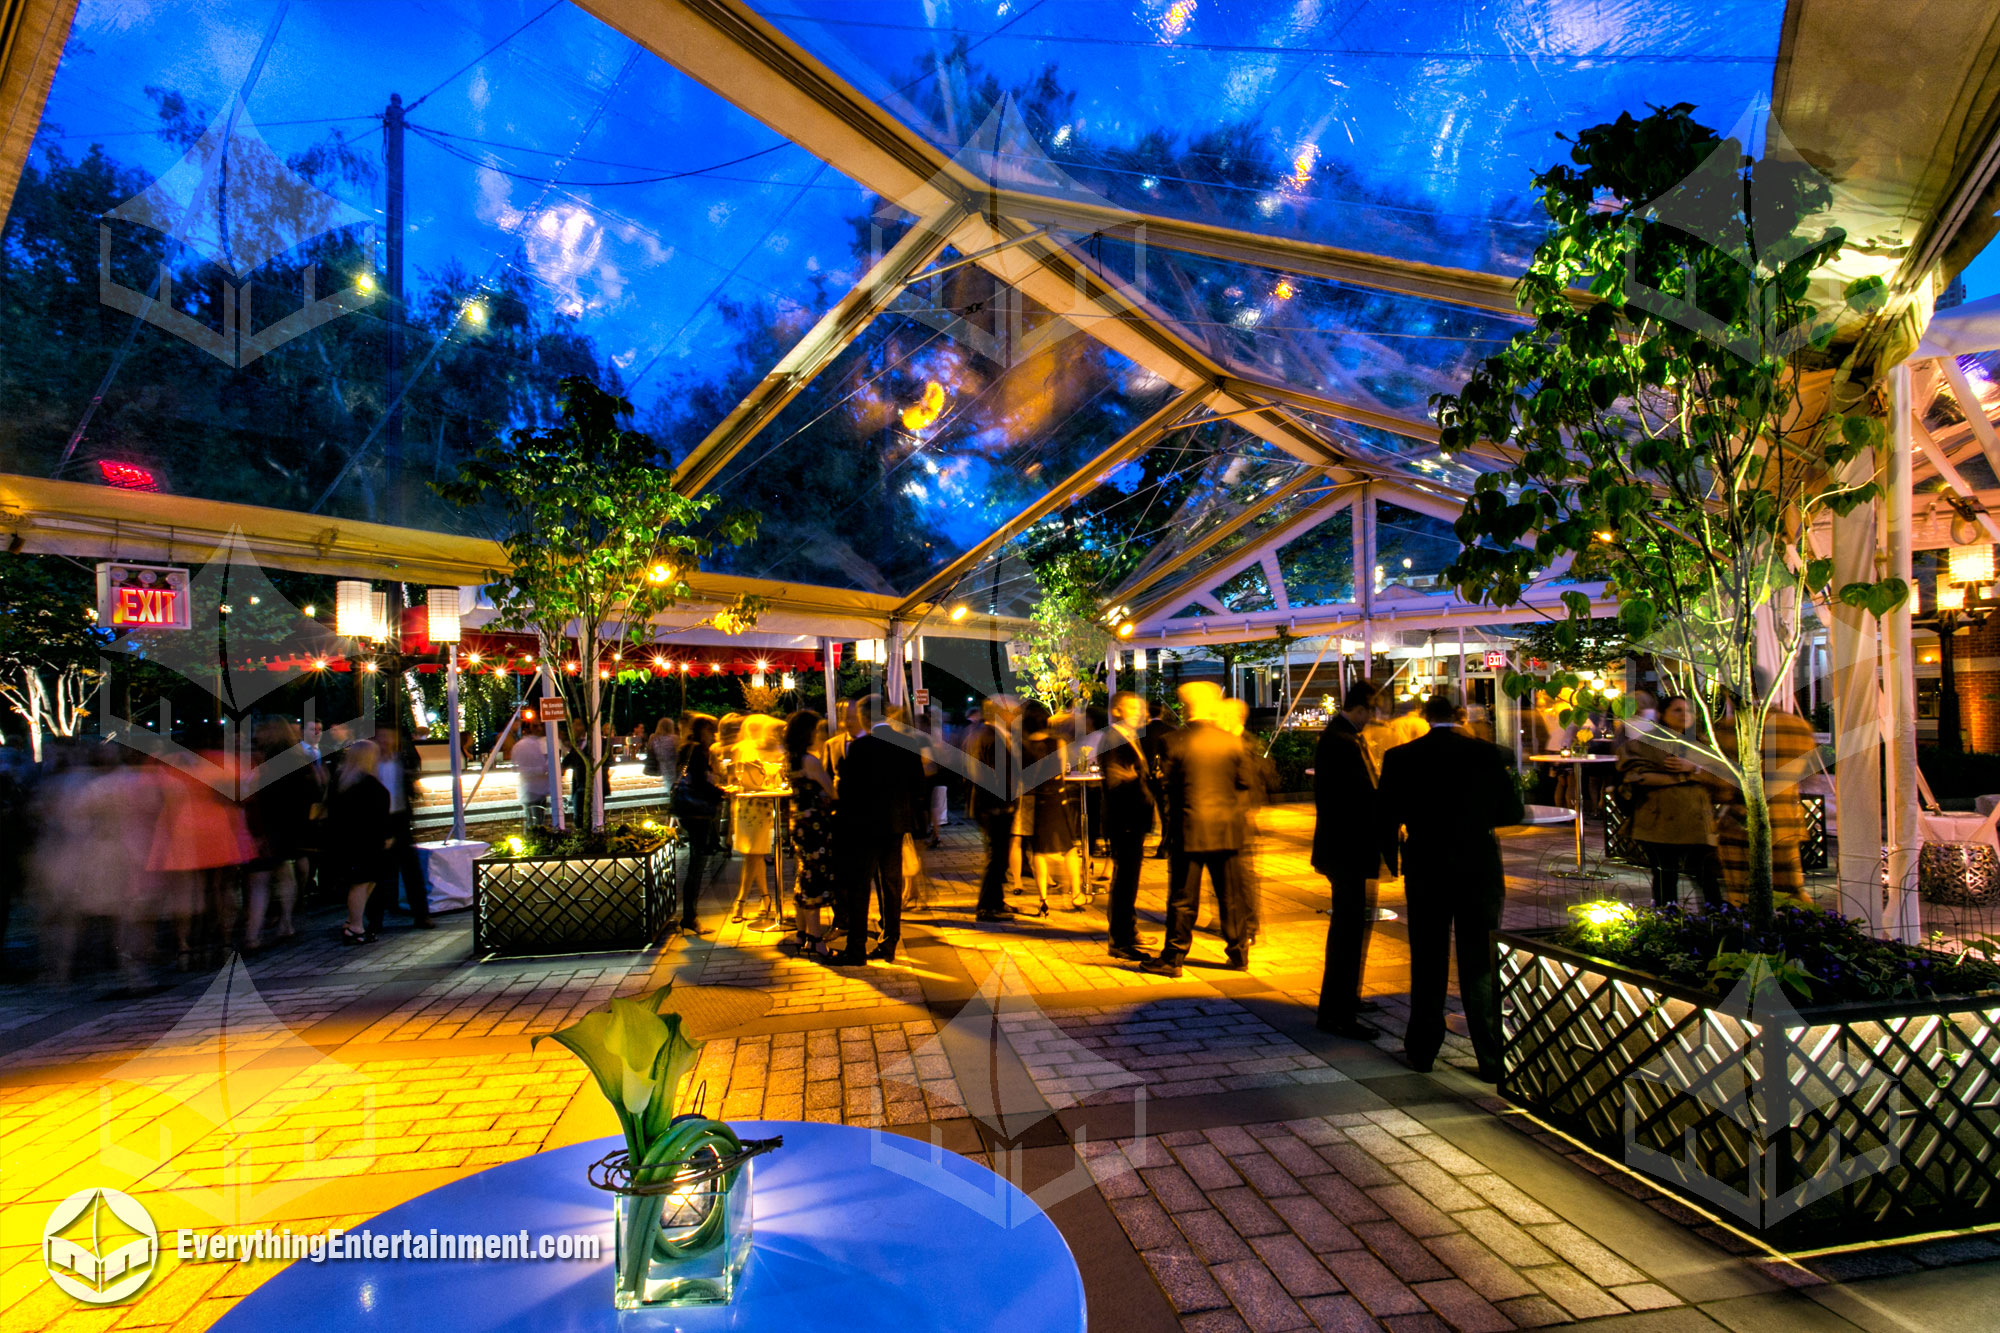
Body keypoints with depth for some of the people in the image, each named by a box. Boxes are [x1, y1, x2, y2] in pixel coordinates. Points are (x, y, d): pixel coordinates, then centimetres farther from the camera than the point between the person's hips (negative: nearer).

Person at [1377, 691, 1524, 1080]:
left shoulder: (1400, 758, -7)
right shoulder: (1488, 754, -7)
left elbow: (1386, 818, -3)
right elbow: (1513, 813, 1)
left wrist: (1395, 856, 15)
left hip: (1425, 873, 0)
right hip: (1480, 872, 0)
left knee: (1427, 964, 13)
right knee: (1481, 967, 9)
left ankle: (1422, 1051, 23)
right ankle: (1492, 1059, 15)